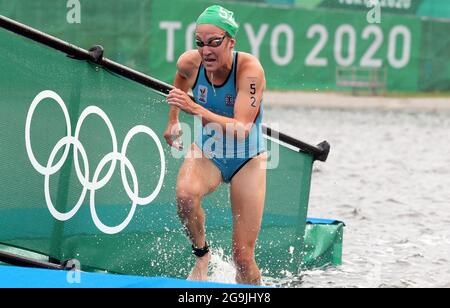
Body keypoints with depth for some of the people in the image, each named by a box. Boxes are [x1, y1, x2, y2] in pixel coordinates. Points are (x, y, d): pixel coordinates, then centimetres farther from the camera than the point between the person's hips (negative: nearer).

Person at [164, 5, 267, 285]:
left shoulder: (249, 69, -27)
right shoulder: (190, 63, -15)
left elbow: (241, 131, -36)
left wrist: (197, 110, -45)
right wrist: (173, 120, 16)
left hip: (247, 159, -2)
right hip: (206, 153, 2)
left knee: (243, 257, -5)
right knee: (185, 194, -34)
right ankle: (202, 254, -7)